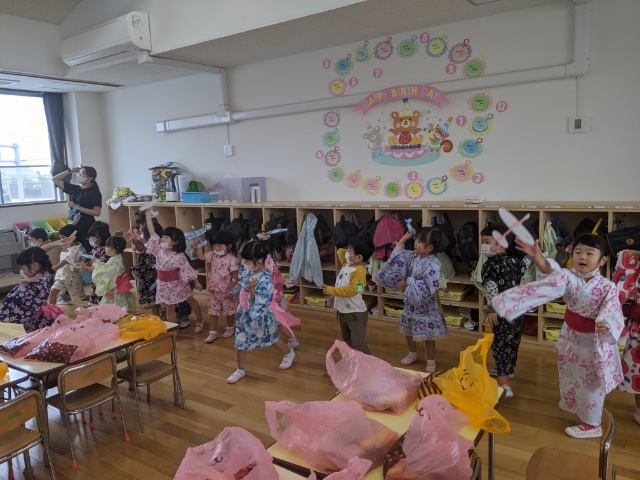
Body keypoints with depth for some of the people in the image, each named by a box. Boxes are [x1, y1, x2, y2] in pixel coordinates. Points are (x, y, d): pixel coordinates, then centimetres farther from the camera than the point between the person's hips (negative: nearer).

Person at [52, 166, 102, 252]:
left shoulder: (94, 192, -8)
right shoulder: (73, 189, 9)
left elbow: (97, 212, -16)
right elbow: (55, 179, 16)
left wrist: (77, 207, -15)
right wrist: (70, 171, 8)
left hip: (88, 229, -6)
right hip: (73, 227, 6)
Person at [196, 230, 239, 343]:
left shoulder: (232, 260, -20)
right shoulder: (213, 255, -1)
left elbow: (235, 278, -19)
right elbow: (201, 256, 6)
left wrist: (229, 291, -21)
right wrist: (199, 244, -4)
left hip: (225, 291, -5)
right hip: (213, 290, 6)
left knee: (228, 311, 14)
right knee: (212, 312, 9)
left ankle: (230, 328, 36)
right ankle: (212, 333, 18)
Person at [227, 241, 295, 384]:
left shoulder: (265, 280, -33)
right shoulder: (248, 270, -10)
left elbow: (258, 303, -32)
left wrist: (251, 288, -42)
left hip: (259, 316, -6)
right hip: (244, 313, 7)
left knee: (272, 339, 18)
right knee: (240, 341, 13)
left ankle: (289, 353, 46)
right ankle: (240, 370, 32)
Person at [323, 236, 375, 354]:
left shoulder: (359, 271, -26)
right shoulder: (347, 263, 1)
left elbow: (351, 290, -33)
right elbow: (340, 252, 17)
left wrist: (331, 290, -28)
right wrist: (345, 251, -3)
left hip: (356, 313, -10)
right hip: (343, 310, 10)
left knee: (358, 343, -6)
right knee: (346, 338, 25)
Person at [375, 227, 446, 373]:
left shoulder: (433, 265, -27)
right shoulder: (413, 256, -4)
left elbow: (430, 289, -30)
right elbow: (399, 258, 9)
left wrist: (407, 284, -22)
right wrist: (402, 241, -3)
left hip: (425, 306, -7)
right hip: (410, 302, 8)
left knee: (427, 334, 8)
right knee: (407, 330, 21)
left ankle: (431, 361, 26)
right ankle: (412, 353, 43)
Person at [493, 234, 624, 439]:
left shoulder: (607, 287, -22)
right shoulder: (569, 277, -15)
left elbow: (613, 314, -29)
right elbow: (552, 274, -34)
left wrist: (606, 326, -53)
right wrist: (537, 257, -54)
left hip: (593, 340, -4)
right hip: (571, 335, 5)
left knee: (591, 382, 11)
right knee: (571, 376, 26)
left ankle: (592, 424, 31)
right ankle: (574, 404, 54)